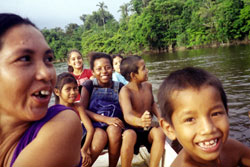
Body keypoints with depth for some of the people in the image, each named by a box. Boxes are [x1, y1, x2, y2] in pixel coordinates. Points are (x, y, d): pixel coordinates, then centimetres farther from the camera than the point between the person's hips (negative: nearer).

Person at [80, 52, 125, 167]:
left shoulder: (119, 87, 4)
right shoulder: (89, 85, 0)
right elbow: (82, 110, -8)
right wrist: (106, 119, -21)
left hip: (114, 126, 2)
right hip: (93, 125, -1)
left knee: (114, 129, -32)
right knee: (101, 135, -34)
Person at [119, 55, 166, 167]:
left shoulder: (148, 86, 1)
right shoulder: (125, 91, -18)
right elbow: (127, 115, -34)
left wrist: (160, 117, -1)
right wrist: (140, 121, -56)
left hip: (148, 129, 4)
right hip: (132, 129, -4)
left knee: (160, 133, -28)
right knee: (129, 136, -37)